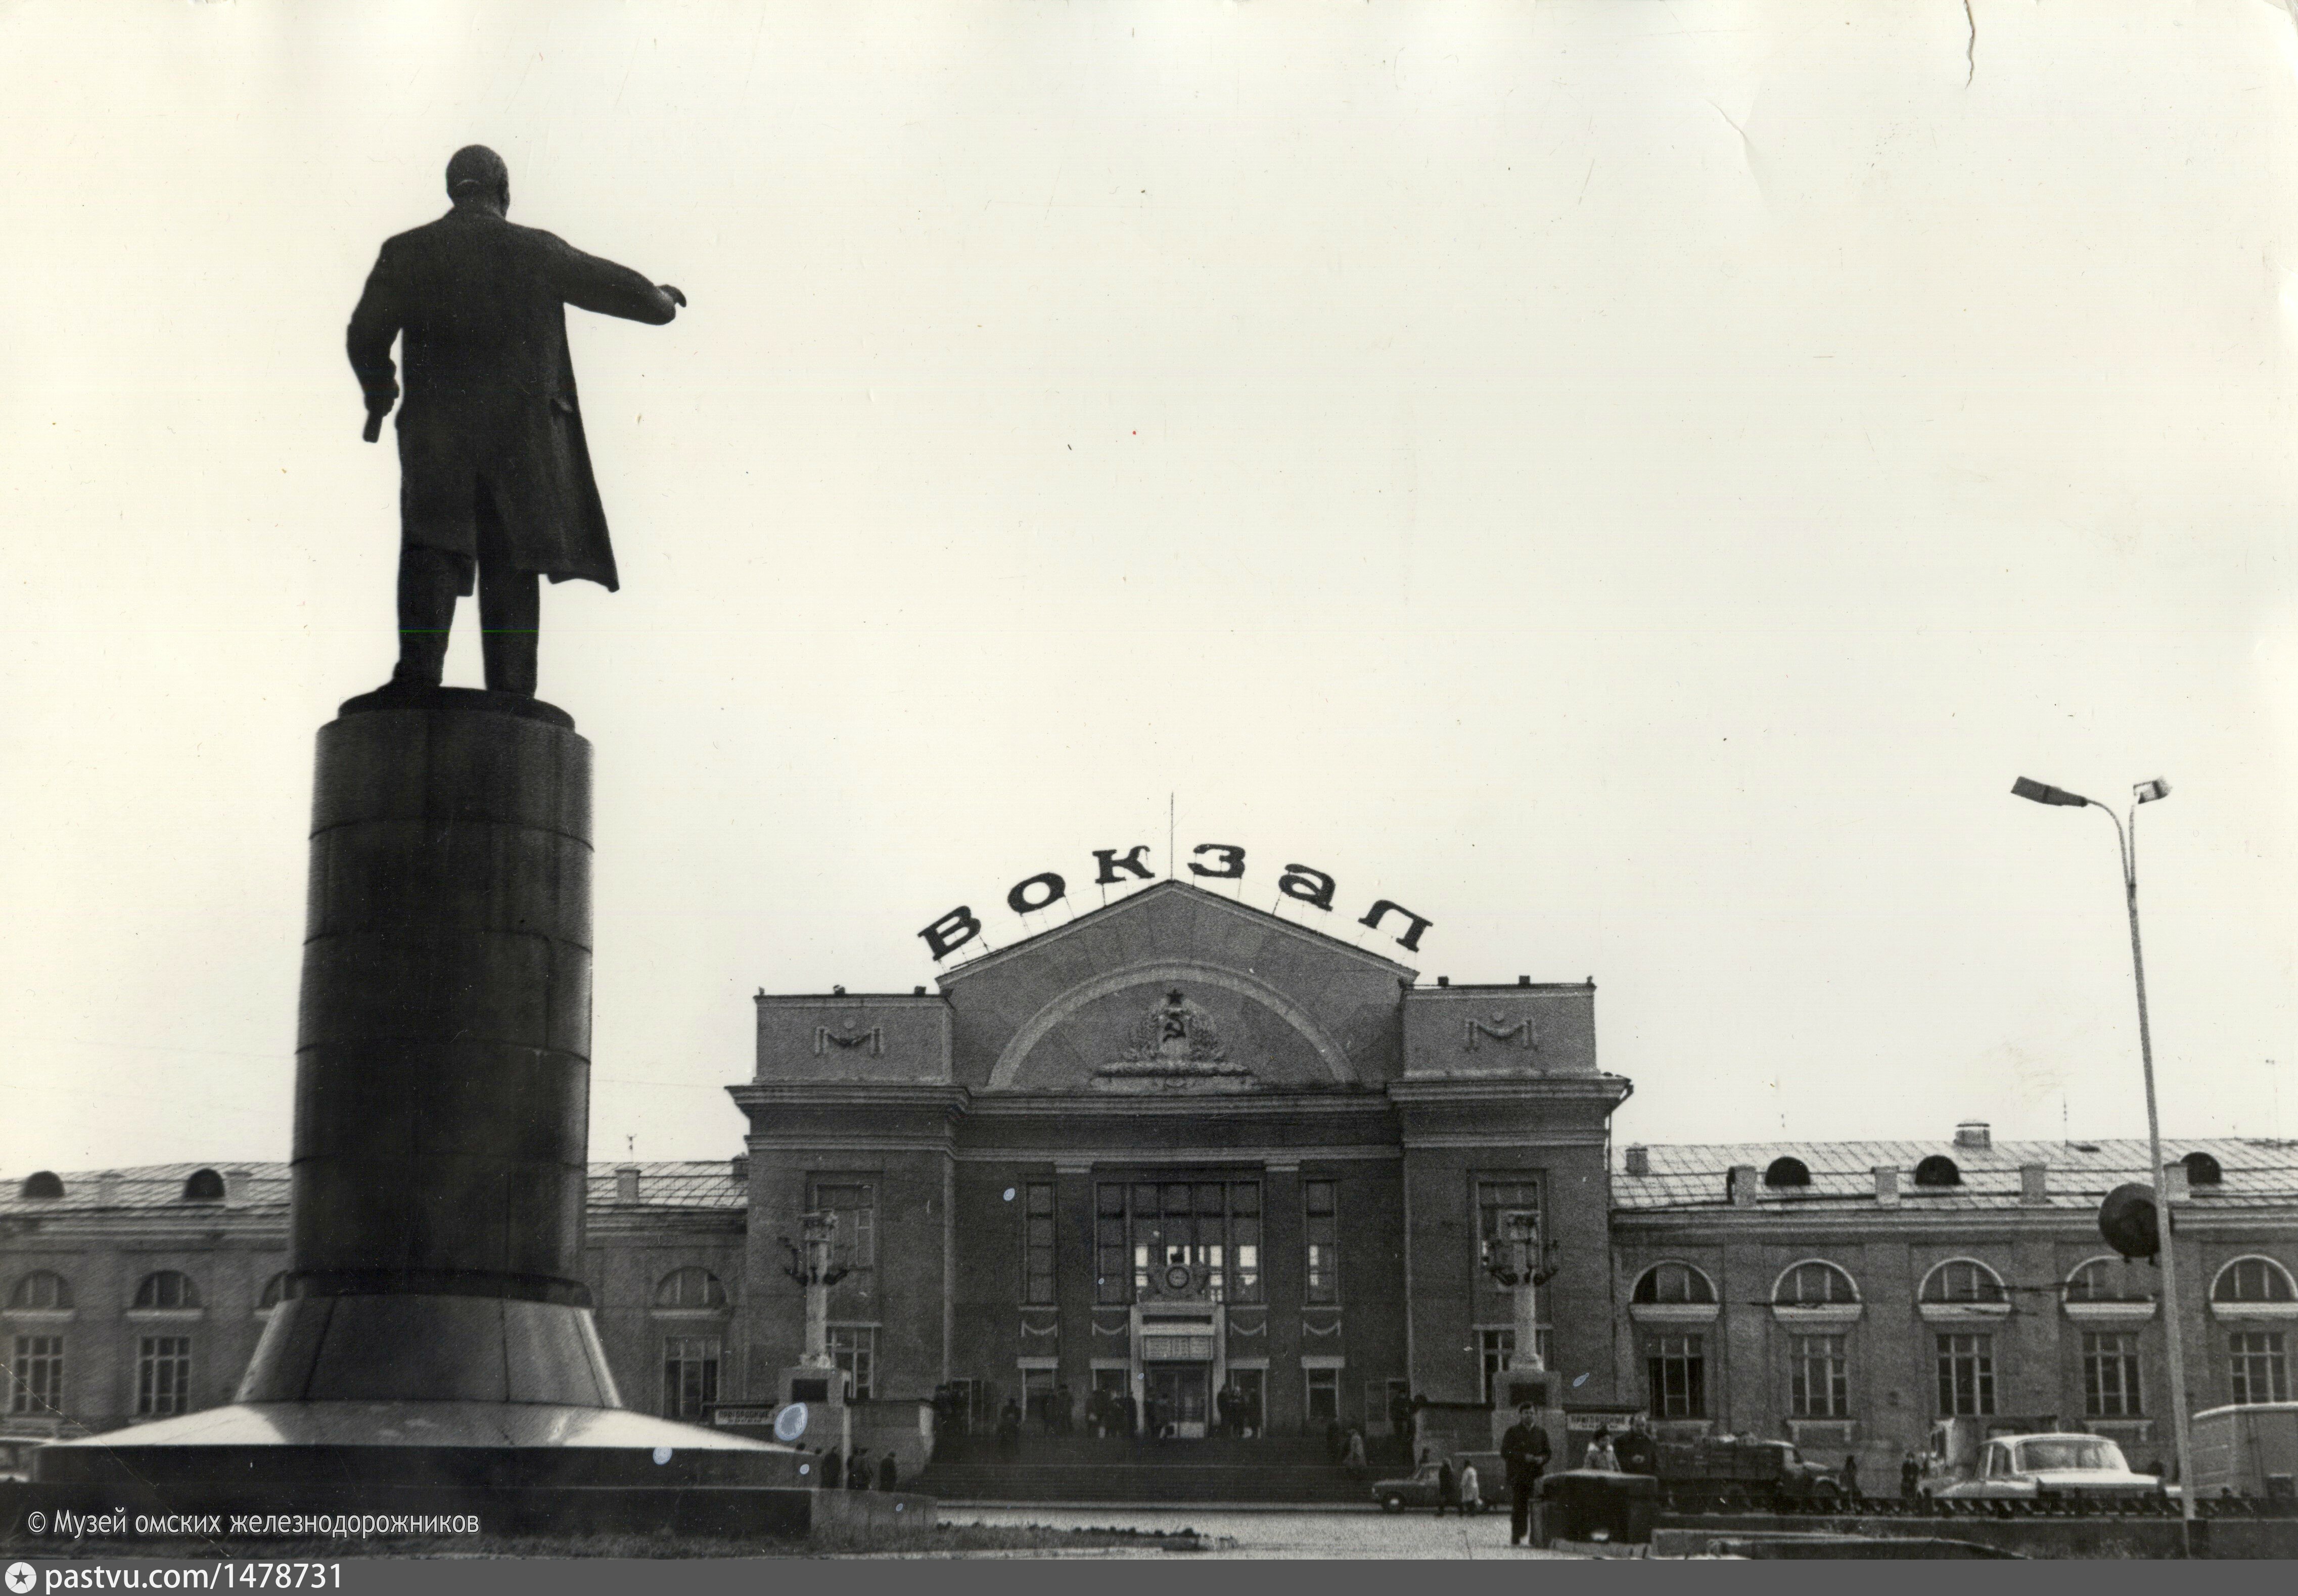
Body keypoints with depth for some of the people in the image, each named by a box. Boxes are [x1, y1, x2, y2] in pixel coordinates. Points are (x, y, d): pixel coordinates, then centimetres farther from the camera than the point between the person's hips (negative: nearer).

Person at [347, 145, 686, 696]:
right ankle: (510, 693, -4)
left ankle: (419, 668, -26)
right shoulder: (536, 251, 6)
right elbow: (615, 287, 13)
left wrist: (379, 397, 22)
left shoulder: (405, 253, 8)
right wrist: (663, 301, 34)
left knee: (432, 550, -6)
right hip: (520, 435, 0)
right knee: (511, 565, 3)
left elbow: (365, 335, 5)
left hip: (435, 434, 0)